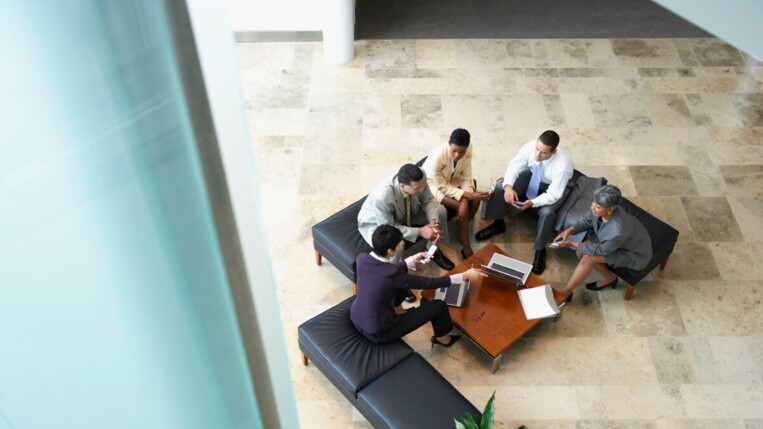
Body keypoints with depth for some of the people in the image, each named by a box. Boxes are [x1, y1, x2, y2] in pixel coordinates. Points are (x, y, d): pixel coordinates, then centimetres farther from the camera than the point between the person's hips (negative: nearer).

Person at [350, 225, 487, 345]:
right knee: (439, 305, 1)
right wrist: (465, 276, -9)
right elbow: (431, 283, -19)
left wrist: (412, 261, 11)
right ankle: (442, 338, 31)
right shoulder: (393, 275, -31)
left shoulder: (361, 258, -13)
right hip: (378, 333, -7)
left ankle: (397, 311, 39)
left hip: (355, 319, 7)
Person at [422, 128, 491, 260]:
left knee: (475, 200, -17)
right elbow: (442, 187, -26)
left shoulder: (467, 150, -23)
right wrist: (467, 195, -33)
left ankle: (463, 231, 8)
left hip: (453, 179, 5)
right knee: (461, 206, -24)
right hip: (434, 184, -5)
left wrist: (465, 202, -29)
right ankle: (466, 248, -11)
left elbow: (466, 177, -15)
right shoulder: (437, 157, -37)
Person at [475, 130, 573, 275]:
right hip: (533, 176, 5)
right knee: (500, 186, -14)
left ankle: (540, 250, -8)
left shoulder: (563, 164, -39)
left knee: (546, 212, -33)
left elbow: (553, 194, -34)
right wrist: (508, 186, -41)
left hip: (554, 186, -4)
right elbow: (514, 166, -21)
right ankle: (498, 224, 11)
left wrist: (532, 203, -49)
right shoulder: (529, 147, -29)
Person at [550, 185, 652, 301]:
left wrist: (572, 244, -24)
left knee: (588, 258, -22)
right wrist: (569, 230, -23)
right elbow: (587, 221, -4)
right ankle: (609, 278, 16)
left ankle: (565, 293, -4)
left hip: (633, 252, -7)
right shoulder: (598, 210, -26)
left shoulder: (618, 232, -43)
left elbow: (601, 250, -25)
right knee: (581, 252, -9)